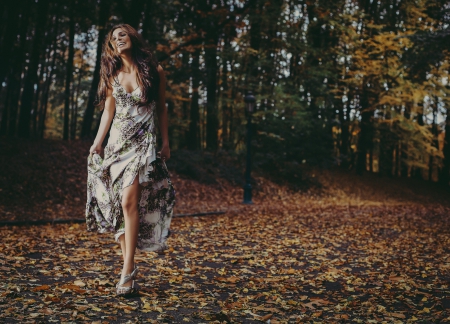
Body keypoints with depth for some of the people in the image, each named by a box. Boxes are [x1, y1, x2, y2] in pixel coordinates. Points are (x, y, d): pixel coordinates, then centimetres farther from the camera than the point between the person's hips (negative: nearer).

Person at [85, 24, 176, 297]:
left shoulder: (154, 71, 1)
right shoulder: (112, 74, 9)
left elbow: (162, 108, 8)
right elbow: (108, 111, 10)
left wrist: (166, 142, 8)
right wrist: (98, 142, 1)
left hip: (143, 142, -4)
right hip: (117, 141, 4)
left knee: (128, 201, -17)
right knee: (117, 204, 2)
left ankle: (128, 271, -15)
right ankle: (129, 265, 12)